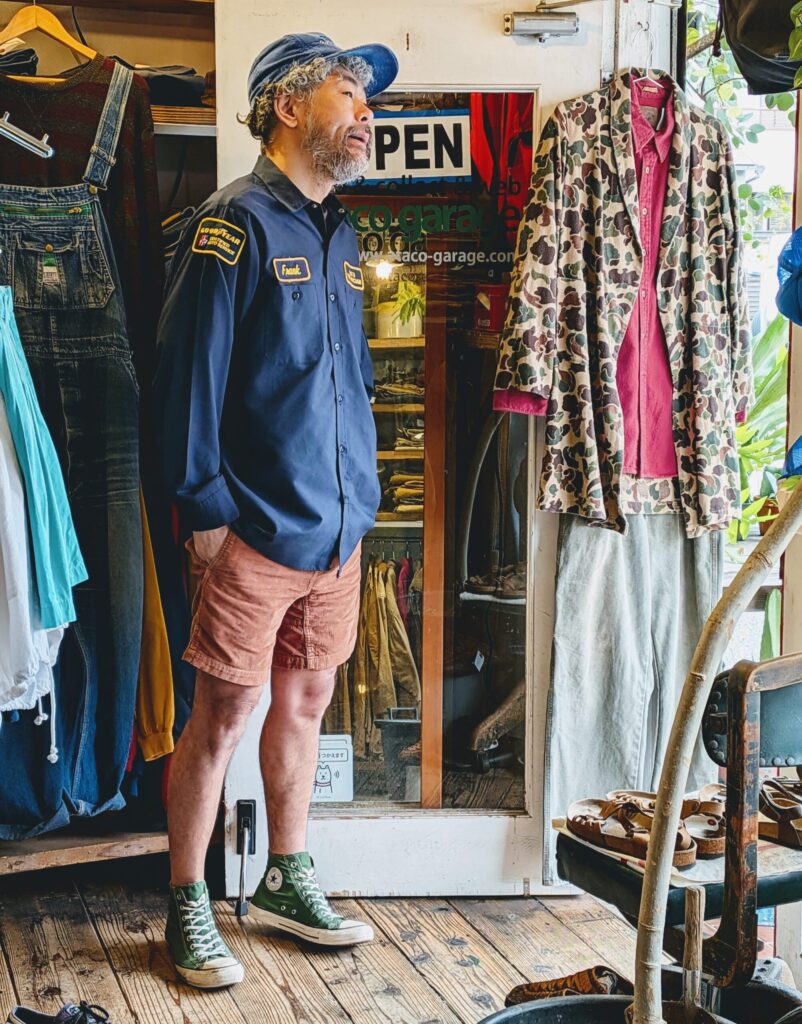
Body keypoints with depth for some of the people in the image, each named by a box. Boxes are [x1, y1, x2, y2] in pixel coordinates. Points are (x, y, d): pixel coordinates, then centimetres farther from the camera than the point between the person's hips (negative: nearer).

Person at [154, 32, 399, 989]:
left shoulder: (339, 235, 15)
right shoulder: (236, 223, -9)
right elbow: (190, 370, -13)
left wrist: (358, 496, 16)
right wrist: (203, 507, -15)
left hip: (337, 528, 7)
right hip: (257, 531, -7)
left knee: (305, 703, 15)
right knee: (223, 716, 1)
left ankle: (286, 882, 30)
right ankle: (187, 909, 16)